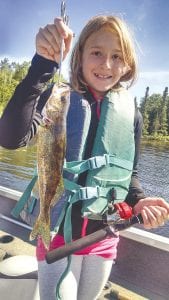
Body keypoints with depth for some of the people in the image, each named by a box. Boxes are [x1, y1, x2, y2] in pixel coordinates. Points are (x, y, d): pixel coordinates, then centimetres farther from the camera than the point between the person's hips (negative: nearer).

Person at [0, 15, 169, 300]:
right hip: (58, 233, -3)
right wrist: (44, 62, -34)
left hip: (105, 238, 4)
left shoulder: (131, 114, -3)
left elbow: (129, 173, 5)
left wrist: (138, 201, -16)